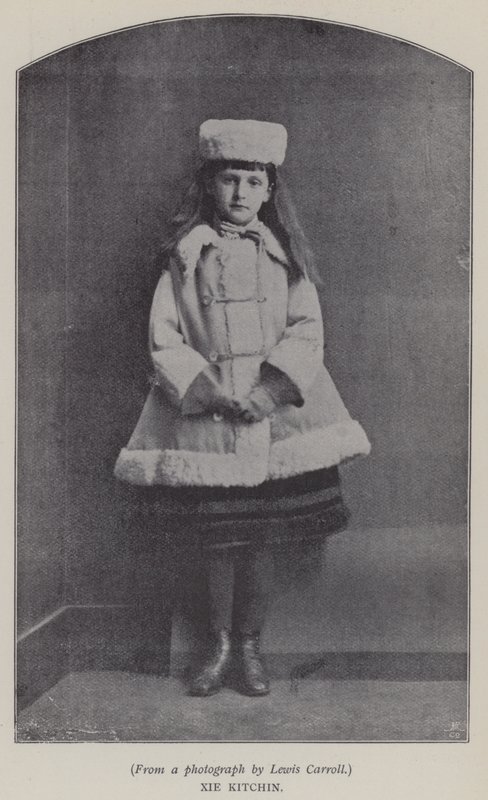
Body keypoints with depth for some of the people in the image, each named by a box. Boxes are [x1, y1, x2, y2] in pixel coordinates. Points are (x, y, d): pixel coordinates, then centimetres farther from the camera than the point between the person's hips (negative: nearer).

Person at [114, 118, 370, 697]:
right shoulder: (185, 256, 5)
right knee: (216, 539, 6)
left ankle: (249, 645, 22)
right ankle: (219, 645, 24)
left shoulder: (283, 254, 7)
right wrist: (208, 391, -13)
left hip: (275, 415, 1)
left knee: (262, 537, 5)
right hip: (205, 414, 0)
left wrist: (271, 389, -14)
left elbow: (307, 331, 0)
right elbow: (164, 339, 0)